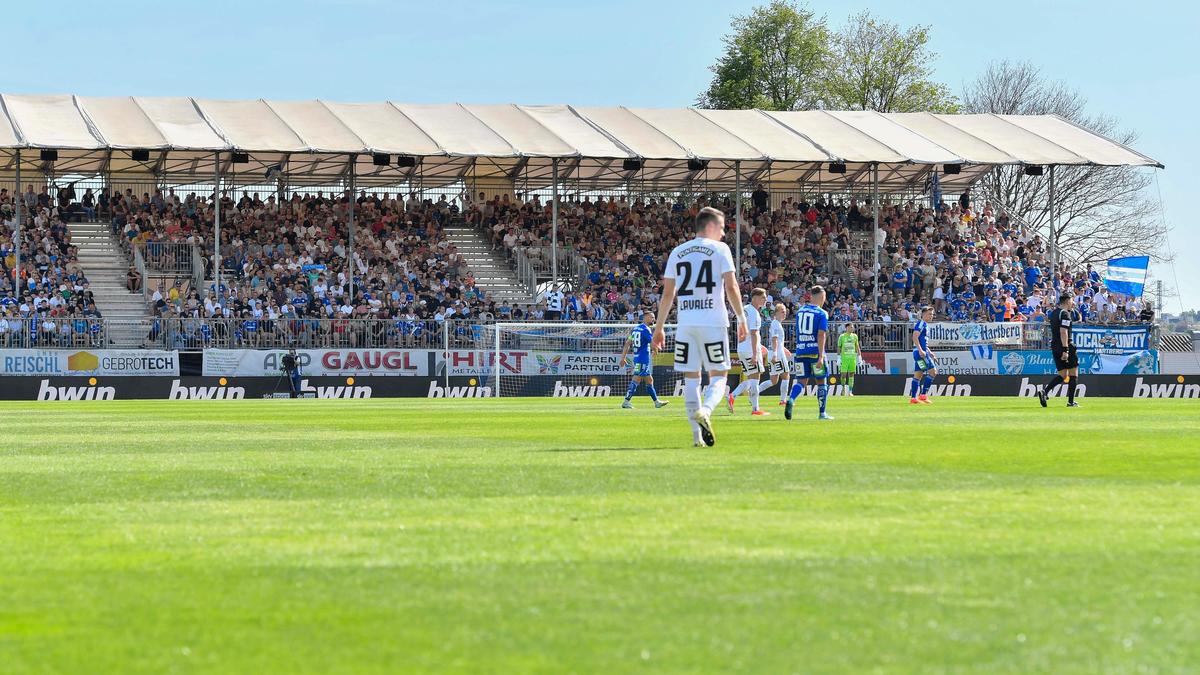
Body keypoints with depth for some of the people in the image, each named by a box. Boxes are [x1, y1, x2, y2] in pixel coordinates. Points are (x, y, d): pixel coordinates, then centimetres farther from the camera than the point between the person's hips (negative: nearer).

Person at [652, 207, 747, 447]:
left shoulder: (677, 252, 13)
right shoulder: (719, 249, 2)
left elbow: (667, 293, 11)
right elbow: (731, 287, -6)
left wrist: (659, 327, 16)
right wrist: (741, 318, 2)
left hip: (685, 323, 3)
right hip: (713, 322, -3)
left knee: (691, 378, 7)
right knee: (718, 375, 5)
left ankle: (697, 435, 3)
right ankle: (705, 411, -24)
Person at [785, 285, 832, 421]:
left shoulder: (799, 312, 11)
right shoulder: (822, 313, -6)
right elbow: (821, 335, -14)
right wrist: (821, 356, -18)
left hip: (800, 352, 4)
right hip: (815, 352, -4)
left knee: (801, 381, 4)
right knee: (821, 382, 9)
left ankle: (791, 400, -26)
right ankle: (822, 413, 13)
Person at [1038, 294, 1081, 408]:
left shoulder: (1054, 313, 15)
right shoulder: (1065, 314, -13)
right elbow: (1063, 332, -22)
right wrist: (1065, 350, -25)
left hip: (1054, 346, 9)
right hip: (1066, 346, -9)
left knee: (1062, 374, 12)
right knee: (1073, 373, 3)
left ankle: (1044, 391, -9)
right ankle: (1071, 402, 2)